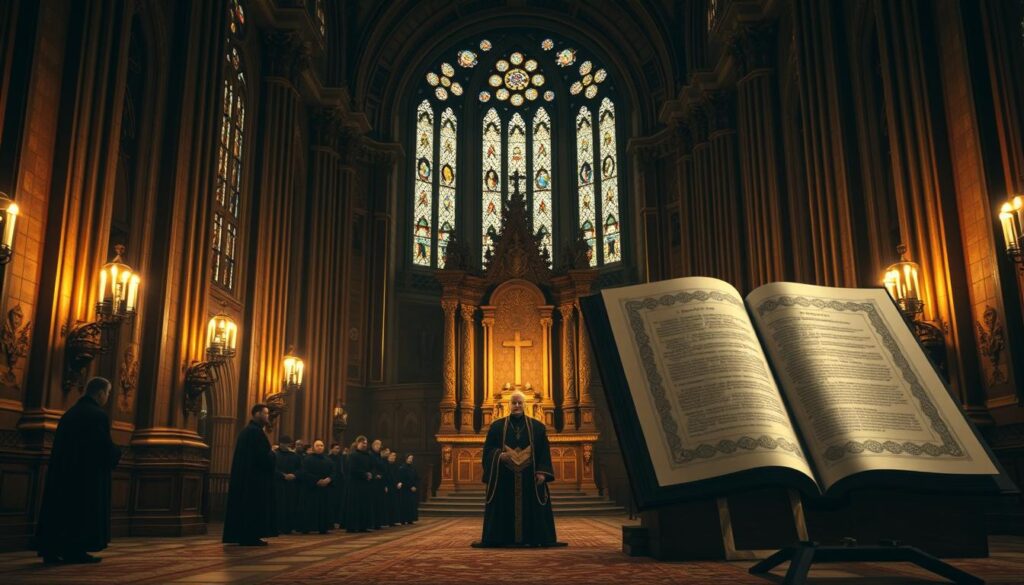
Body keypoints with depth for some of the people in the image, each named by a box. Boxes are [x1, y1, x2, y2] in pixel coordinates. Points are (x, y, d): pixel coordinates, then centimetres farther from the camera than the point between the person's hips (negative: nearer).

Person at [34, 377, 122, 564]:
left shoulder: (70, 412, 12)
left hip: (63, 472, 8)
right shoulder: (98, 415, -14)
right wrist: (117, 454, 4)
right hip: (88, 474, -8)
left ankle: (50, 549, 11)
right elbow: (105, 447, -17)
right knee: (83, 512, 0)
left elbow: (60, 445, 16)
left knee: (61, 509, 10)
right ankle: (75, 550, 1)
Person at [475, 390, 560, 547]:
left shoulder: (537, 427, 7)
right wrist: (500, 455, -16)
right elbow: (488, 449, 5)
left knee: (531, 508, 1)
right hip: (504, 477, 0)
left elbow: (544, 452, 4)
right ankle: (505, 538, 7)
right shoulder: (497, 426, 6)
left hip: (529, 477, 0)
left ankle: (531, 538, 8)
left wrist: (542, 472, -8)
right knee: (504, 509, 0)